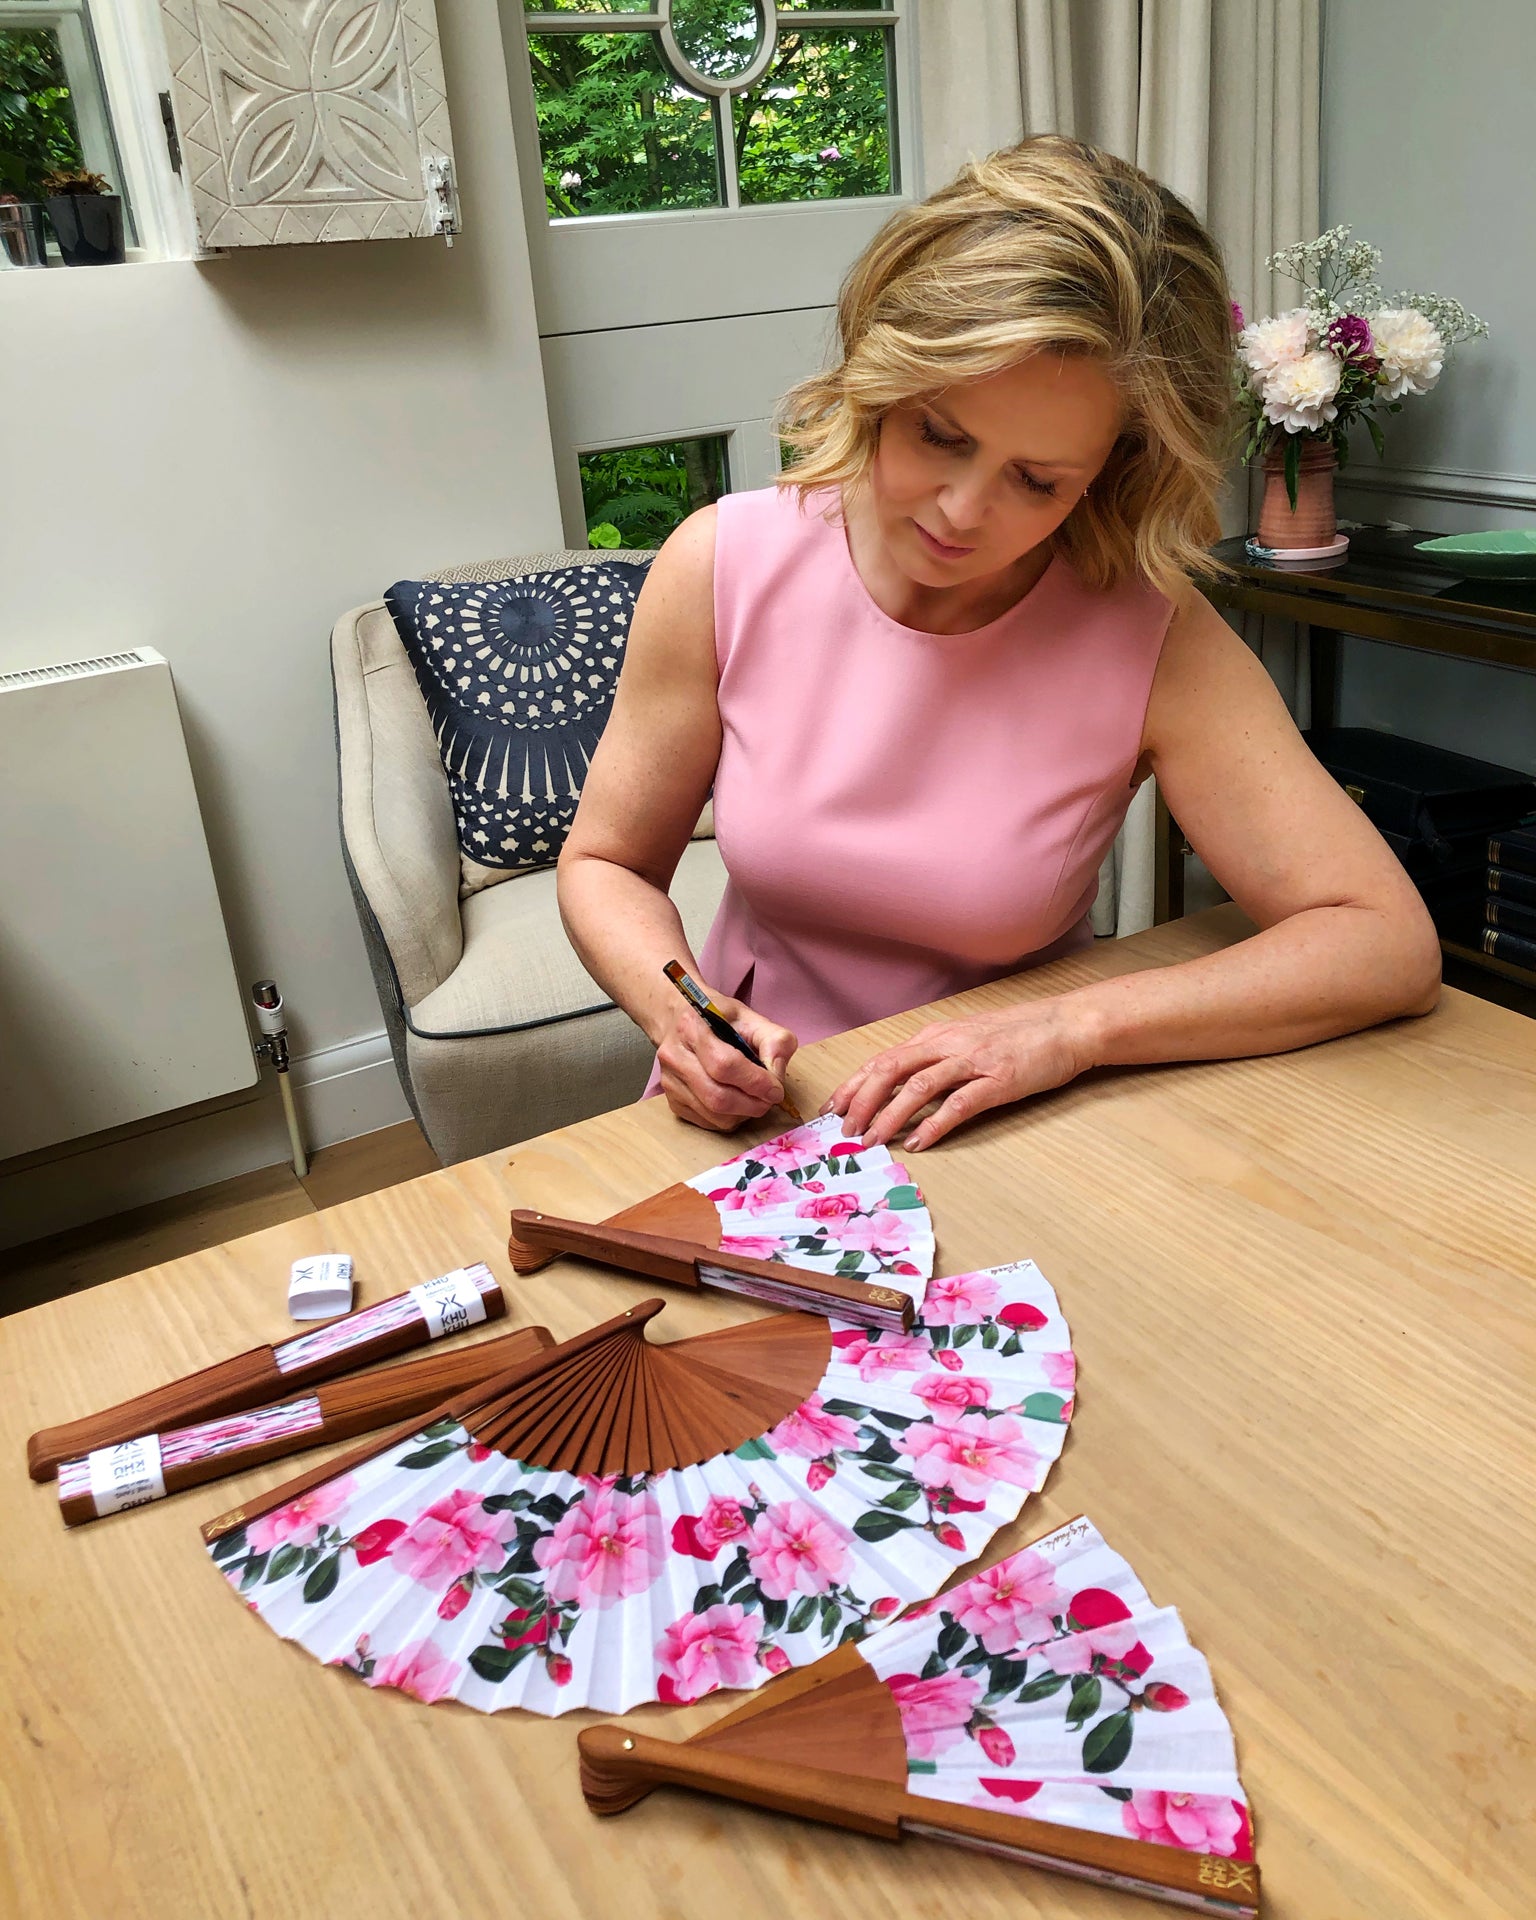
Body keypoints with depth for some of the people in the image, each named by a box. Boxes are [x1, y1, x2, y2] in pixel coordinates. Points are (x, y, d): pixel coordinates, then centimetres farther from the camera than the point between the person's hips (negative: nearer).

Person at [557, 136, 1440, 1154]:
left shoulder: (1151, 637, -15)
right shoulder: (725, 566, -10)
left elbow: (1392, 944, -17)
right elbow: (606, 863, 1)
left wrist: (1071, 1027, -26)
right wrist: (677, 1013, -21)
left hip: (1006, 1146, 0)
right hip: (756, 1111, 1)